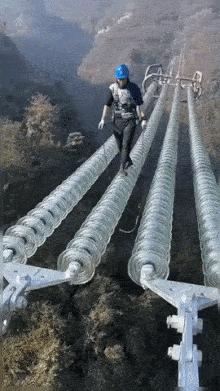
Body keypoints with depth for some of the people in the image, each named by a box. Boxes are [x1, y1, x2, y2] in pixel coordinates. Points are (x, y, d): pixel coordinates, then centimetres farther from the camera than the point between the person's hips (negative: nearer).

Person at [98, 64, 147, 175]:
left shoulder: (134, 88, -10)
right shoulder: (112, 88, -2)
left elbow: (139, 105, -8)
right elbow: (107, 105, -1)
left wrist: (143, 120, -15)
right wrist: (103, 120, -11)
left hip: (130, 121, -3)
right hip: (117, 120, 4)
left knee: (126, 144, -12)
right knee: (120, 145, 12)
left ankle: (122, 168, -4)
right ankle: (128, 161, 35)